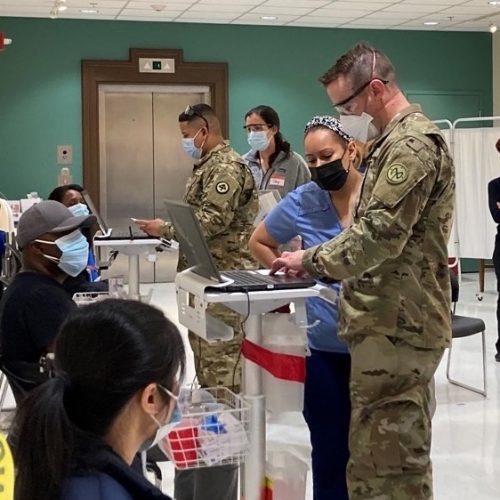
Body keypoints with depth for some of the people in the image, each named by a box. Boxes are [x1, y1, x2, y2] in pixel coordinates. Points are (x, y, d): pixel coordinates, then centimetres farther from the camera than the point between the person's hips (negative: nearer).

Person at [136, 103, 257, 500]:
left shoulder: (227, 166, -13)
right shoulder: (209, 165, 19)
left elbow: (211, 222, -22)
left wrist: (165, 229, -13)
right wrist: (168, 229, 8)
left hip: (224, 278, -11)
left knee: (221, 367, -8)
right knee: (207, 359, 16)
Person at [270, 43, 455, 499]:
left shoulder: (412, 145, -15)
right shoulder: (398, 141, 19)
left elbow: (378, 236, -23)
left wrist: (311, 261, -11)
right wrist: (322, 262, 13)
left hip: (395, 325, -11)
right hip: (400, 321, 11)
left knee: (381, 461, -5)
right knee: (402, 452, 17)